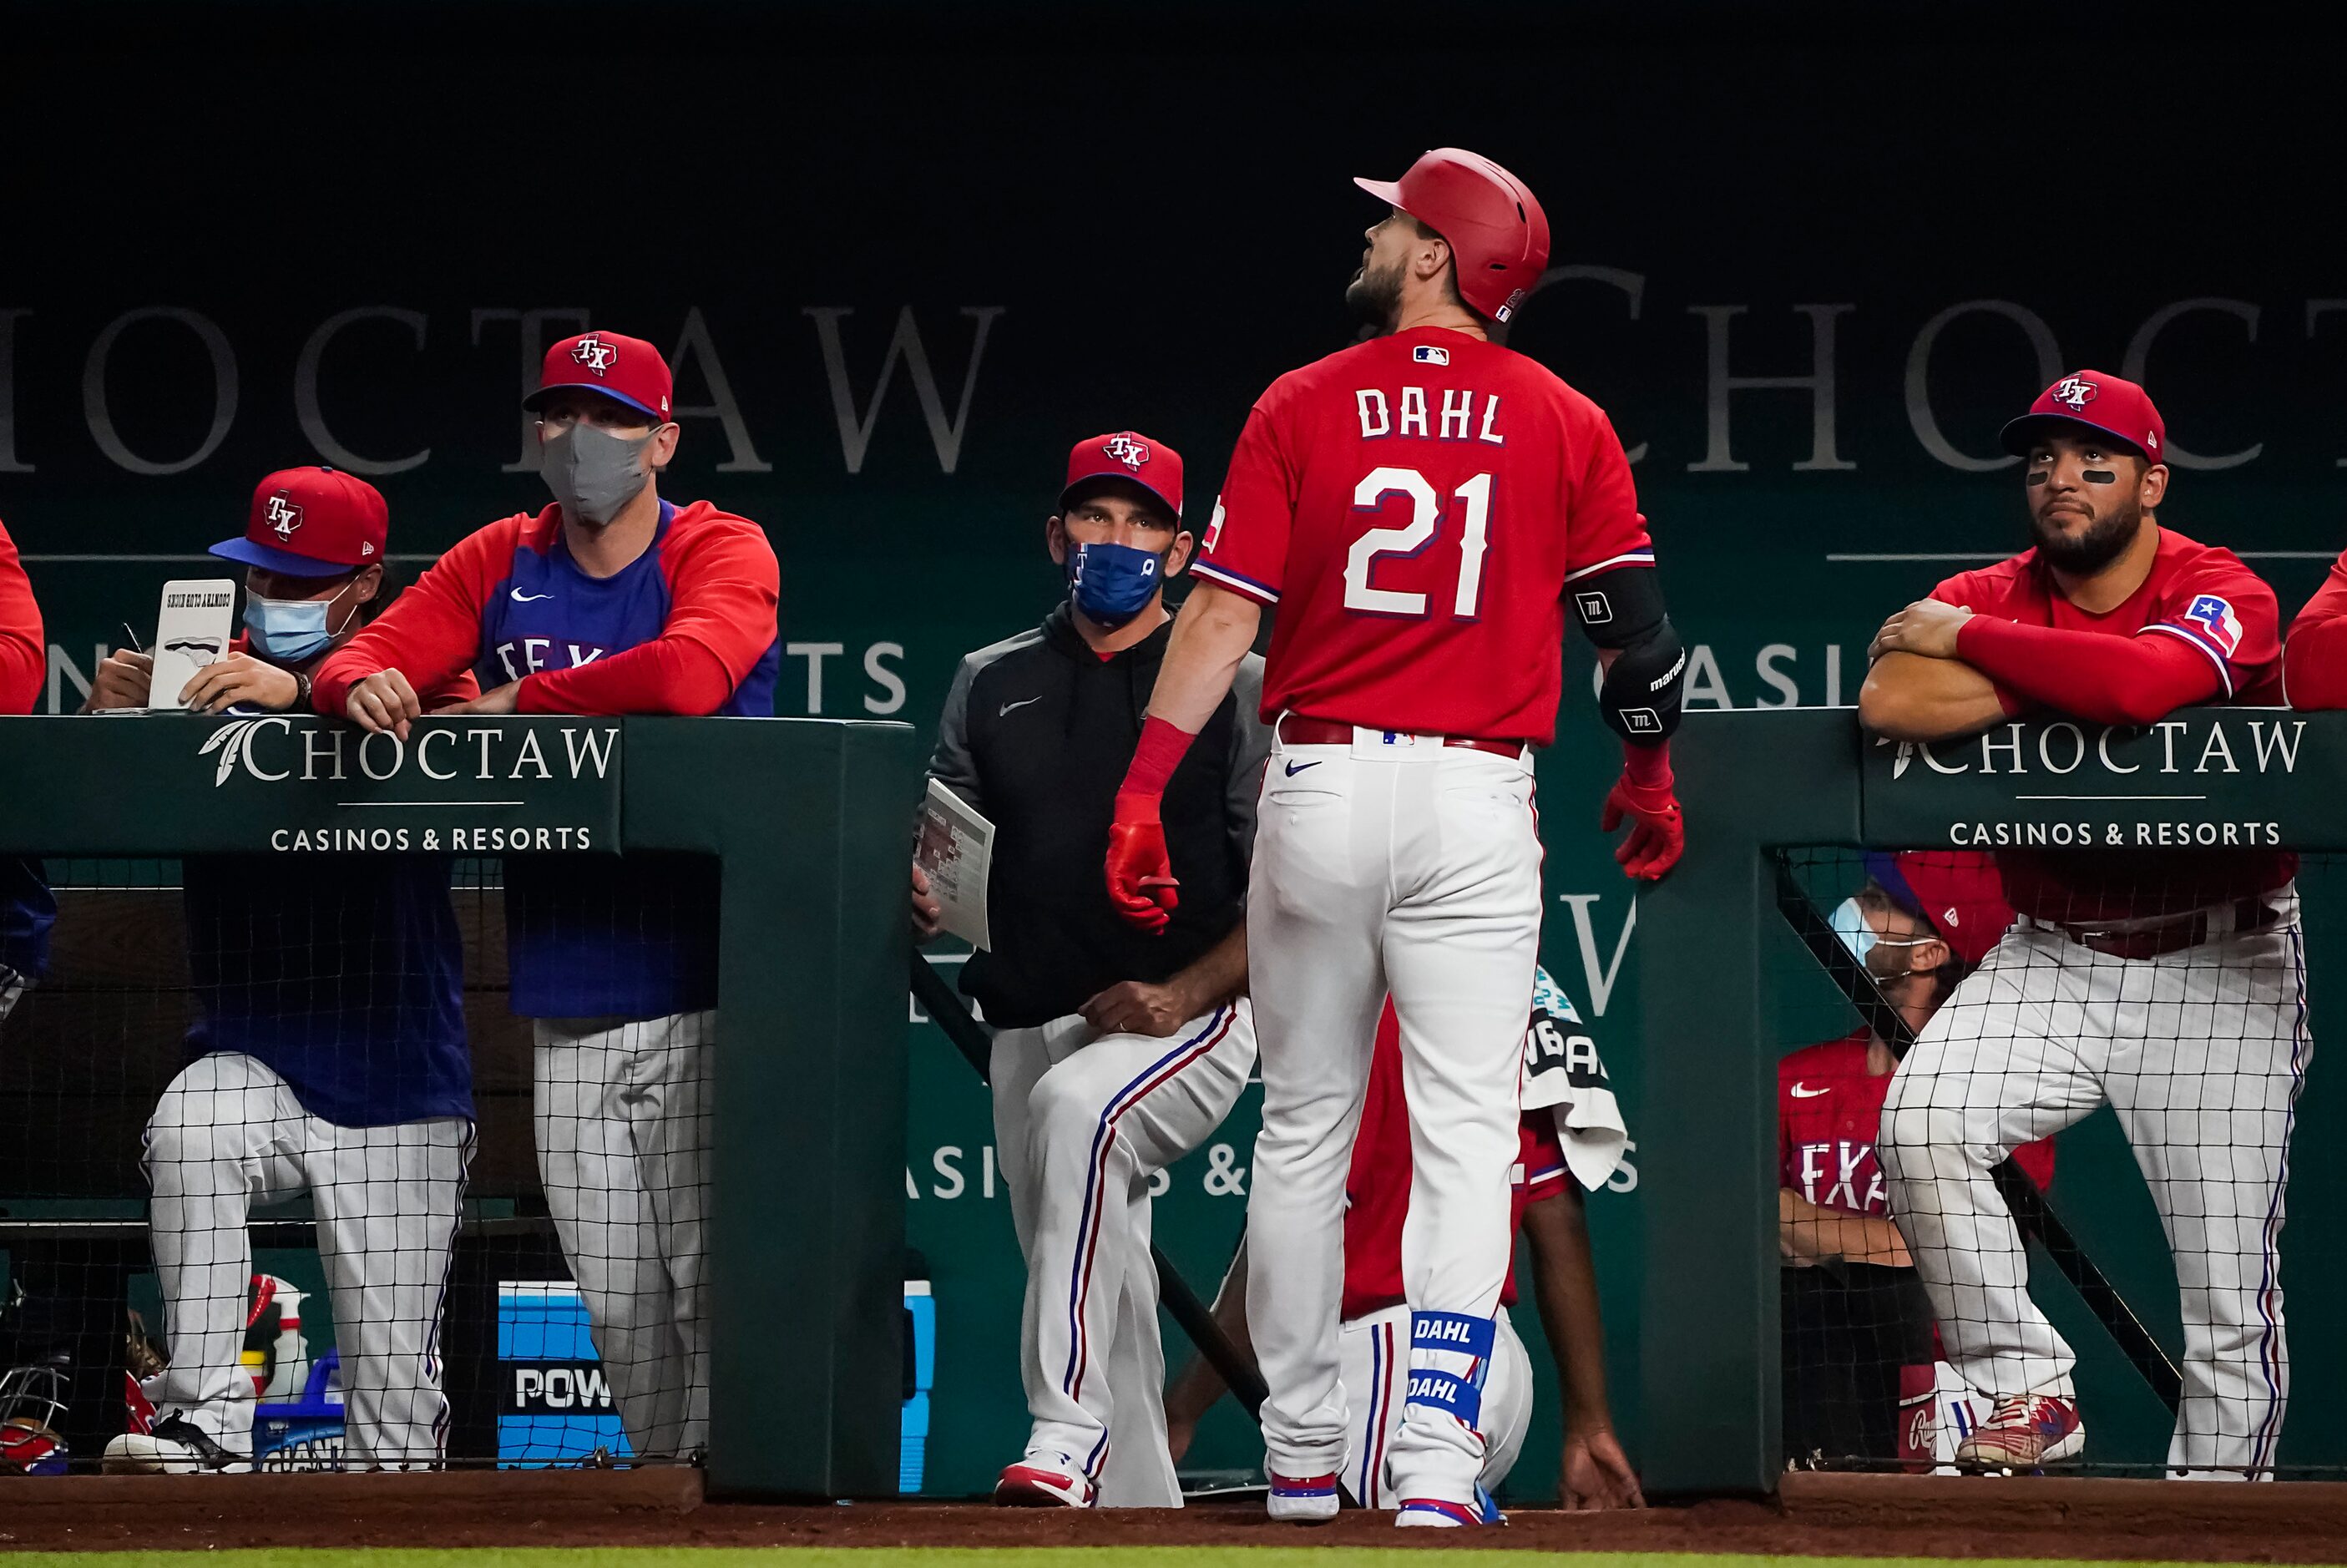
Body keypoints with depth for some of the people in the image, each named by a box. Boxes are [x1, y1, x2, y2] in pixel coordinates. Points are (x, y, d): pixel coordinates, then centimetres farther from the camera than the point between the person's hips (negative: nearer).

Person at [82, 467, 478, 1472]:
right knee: (188, 1133, -31)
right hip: (248, 1053, 2)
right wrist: (107, 717, -22)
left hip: (396, 1079, -1)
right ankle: (204, 1426, -31)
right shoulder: (211, 678, 8)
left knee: (394, 1379, 0)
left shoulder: (416, 664, 0)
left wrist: (300, 694, -38)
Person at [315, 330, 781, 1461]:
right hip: (564, 1010, 5)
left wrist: (512, 706, -13)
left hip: (702, 998, -5)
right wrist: (363, 687, -20)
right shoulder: (498, 564, 13)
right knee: (619, 1308, 8)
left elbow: (689, 674, -23)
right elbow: (358, 658, 5)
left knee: (713, 1282, -10)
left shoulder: (720, 552, -3)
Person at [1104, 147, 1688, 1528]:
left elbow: (1224, 611, -7)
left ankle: (1301, 1456, 19)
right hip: (1475, 802, -1)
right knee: (1468, 1132, -2)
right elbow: (1633, 624, 2)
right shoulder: (1565, 425, 2)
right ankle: (1438, 1463, -13)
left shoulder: (1304, 406, 0)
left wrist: (1143, 790, -8)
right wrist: (1649, 776, 20)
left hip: (1319, 786, 1)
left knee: (1305, 1126, 12)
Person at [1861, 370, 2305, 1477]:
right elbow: (1893, 704, -20)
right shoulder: (1987, 597, 1)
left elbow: (2149, 679, -33)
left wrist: (1970, 639, -21)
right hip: (2048, 959, 3)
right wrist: (2088, 681, -20)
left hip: (2216, 968, -3)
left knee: (2230, 1286, -4)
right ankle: (2025, 1388, -10)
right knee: (1921, 1121, -22)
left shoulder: (2222, 594, -9)